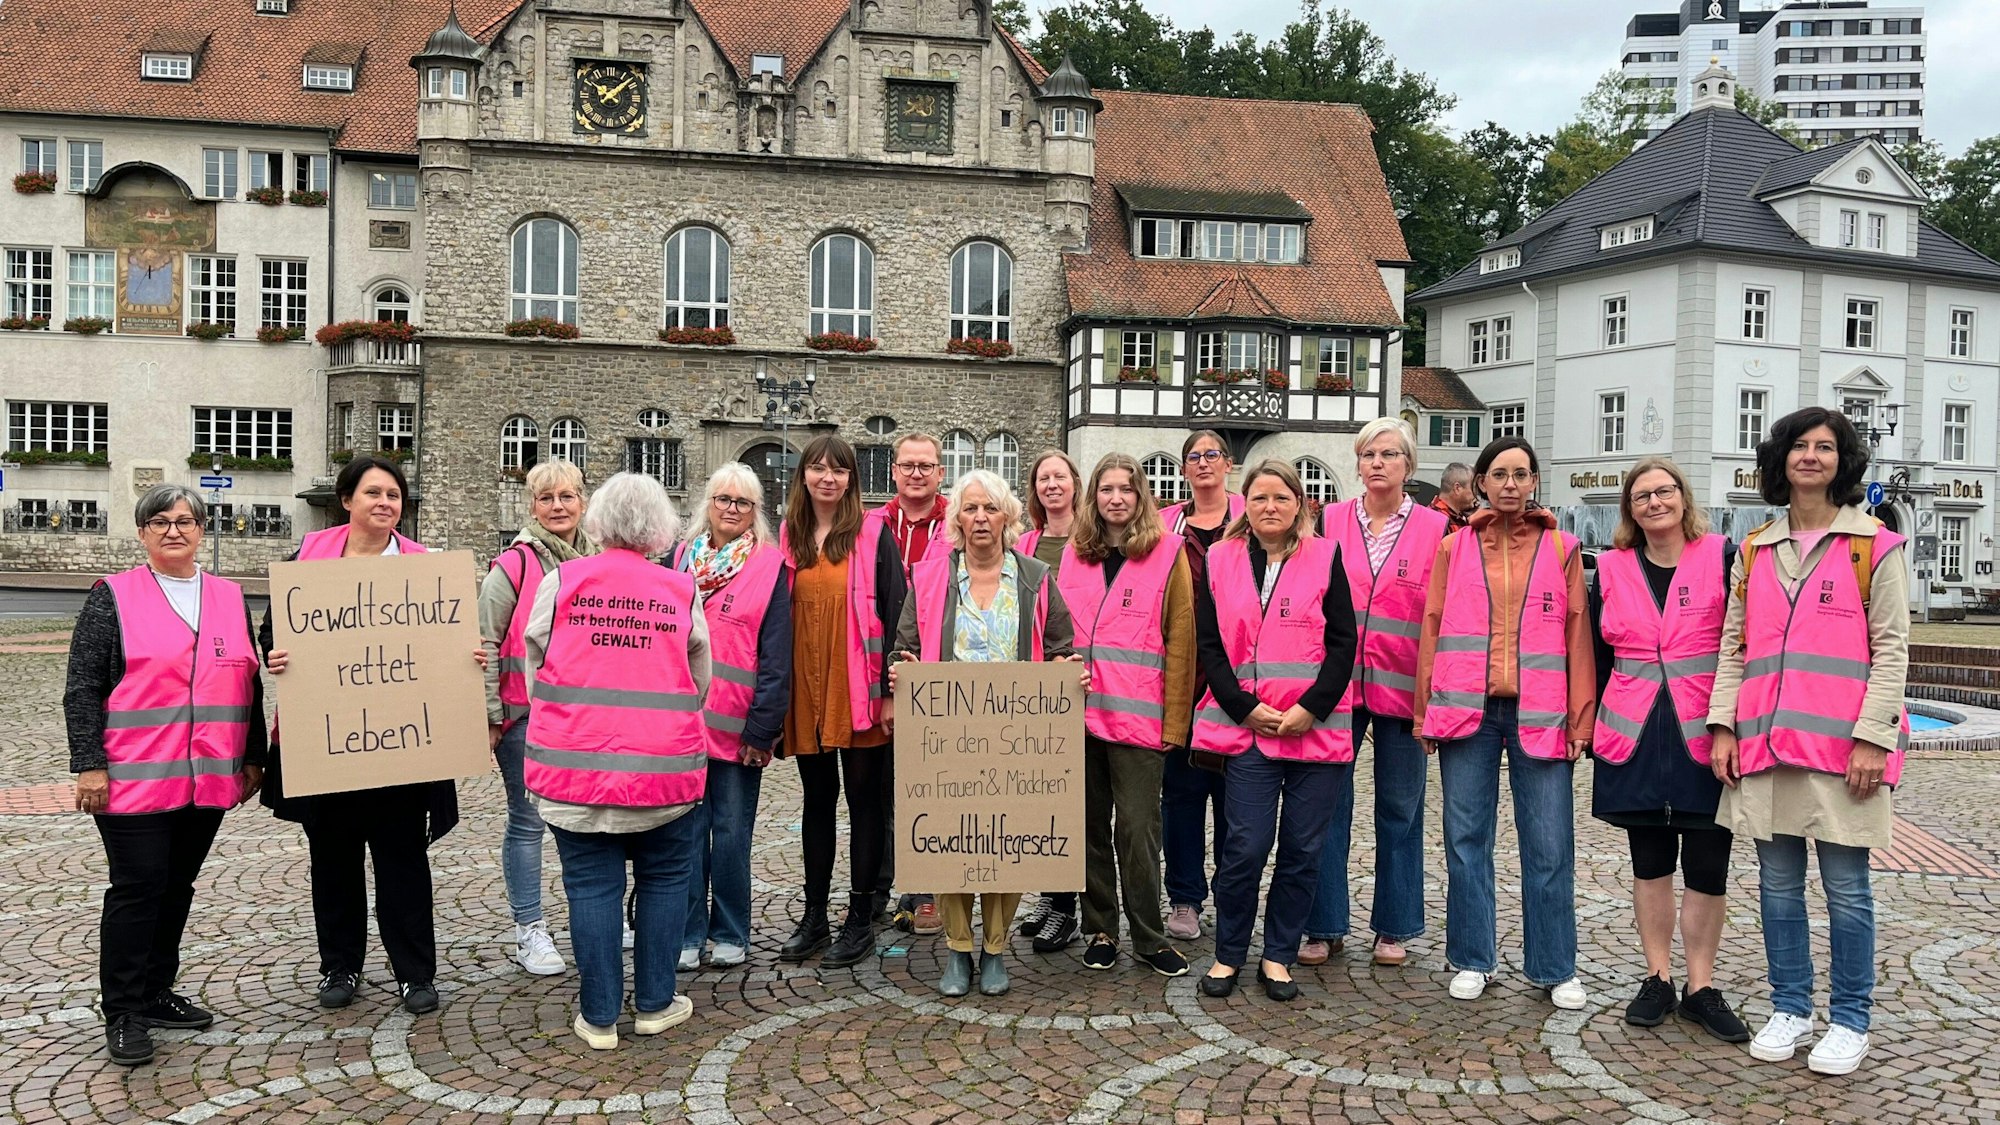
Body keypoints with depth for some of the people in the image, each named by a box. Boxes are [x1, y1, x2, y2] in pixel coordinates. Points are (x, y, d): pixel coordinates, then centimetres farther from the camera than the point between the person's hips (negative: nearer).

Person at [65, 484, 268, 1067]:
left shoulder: (231, 598, 12)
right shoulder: (113, 597, -1)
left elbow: (250, 684, 15)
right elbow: (81, 688, -4)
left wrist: (253, 758, 12)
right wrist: (89, 764, -11)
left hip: (209, 778, 5)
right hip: (135, 777, -4)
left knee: (177, 887, 13)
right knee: (137, 887, -3)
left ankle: (156, 992, 26)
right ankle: (122, 1013, 7)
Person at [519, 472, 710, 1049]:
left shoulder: (561, 581, -1)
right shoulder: (682, 591, 0)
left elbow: (534, 663, 9)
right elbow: (701, 682, 9)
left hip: (574, 760, 1)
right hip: (663, 764, 0)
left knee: (591, 884, 10)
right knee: (663, 878, 16)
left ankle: (598, 1015, 17)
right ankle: (654, 1004, 23)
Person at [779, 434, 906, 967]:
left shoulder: (874, 534, -3)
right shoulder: (788, 537, 9)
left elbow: (895, 610, -5)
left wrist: (892, 685, -11)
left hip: (857, 689, -4)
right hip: (805, 689, 4)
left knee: (865, 798, 4)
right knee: (817, 797, 13)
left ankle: (860, 918, 14)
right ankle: (814, 916, 23)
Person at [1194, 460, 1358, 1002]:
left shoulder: (1324, 557, 6)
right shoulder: (1221, 561, 7)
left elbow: (1343, 642, 1)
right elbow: (1209, 646, 4)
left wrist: (1311, 708, -9)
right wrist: (1245, 708, -7)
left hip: (1316, 727, 1)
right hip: (1248, 726, -1)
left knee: (1302, 848, 5)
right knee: (1246, 846, -5)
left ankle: (1279, 956, 20)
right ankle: (1228, 953, 13)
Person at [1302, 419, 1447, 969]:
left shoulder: (1436, 529, 3)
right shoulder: (1330, 522, 6)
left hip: (1403, 688, -1)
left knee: (1399, 809, 9)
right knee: (1329, 805, 3)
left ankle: (1393, 927, 22)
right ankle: (1324, 926, 14)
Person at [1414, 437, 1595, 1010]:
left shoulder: (1561, 549, 7)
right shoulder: (1454, 548, 9)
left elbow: (1577, 635, 5)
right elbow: (1432, 630, 8)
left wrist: (1580, 719, 0)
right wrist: (1426, 710, 3)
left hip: (1538, 713, -1)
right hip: (1466, 710, 1)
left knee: (1549, 847, 2)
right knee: (1466, 839, 6)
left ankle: (1555, 969, 17)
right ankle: (1472, 960, 19)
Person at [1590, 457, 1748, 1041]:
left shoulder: (1722, 557, 0)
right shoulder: (1611, 569, 7)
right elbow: (1597, 655, 12)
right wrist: (1589, 727, 9)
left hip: (1704, 737, -2)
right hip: (1634, 737, 2)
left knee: (1706, 864, 2)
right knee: (1650, 861, 10)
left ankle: (1701, 987, 15)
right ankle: (1658, 979, 20)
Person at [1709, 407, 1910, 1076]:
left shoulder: (1874, 545, 2)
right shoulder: (1754, 551, 13)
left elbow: (1892, 649, -3)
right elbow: (1732, 645, 13)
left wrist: (1872, 736, -11)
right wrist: (1723, 724, 4)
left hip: (1842, 743, -3)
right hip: (1765, 743, 4)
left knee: (1846, 887, 3)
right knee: (1778, 883, 10)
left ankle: (1849, 1022, 17)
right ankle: (1789, 1010, 22)